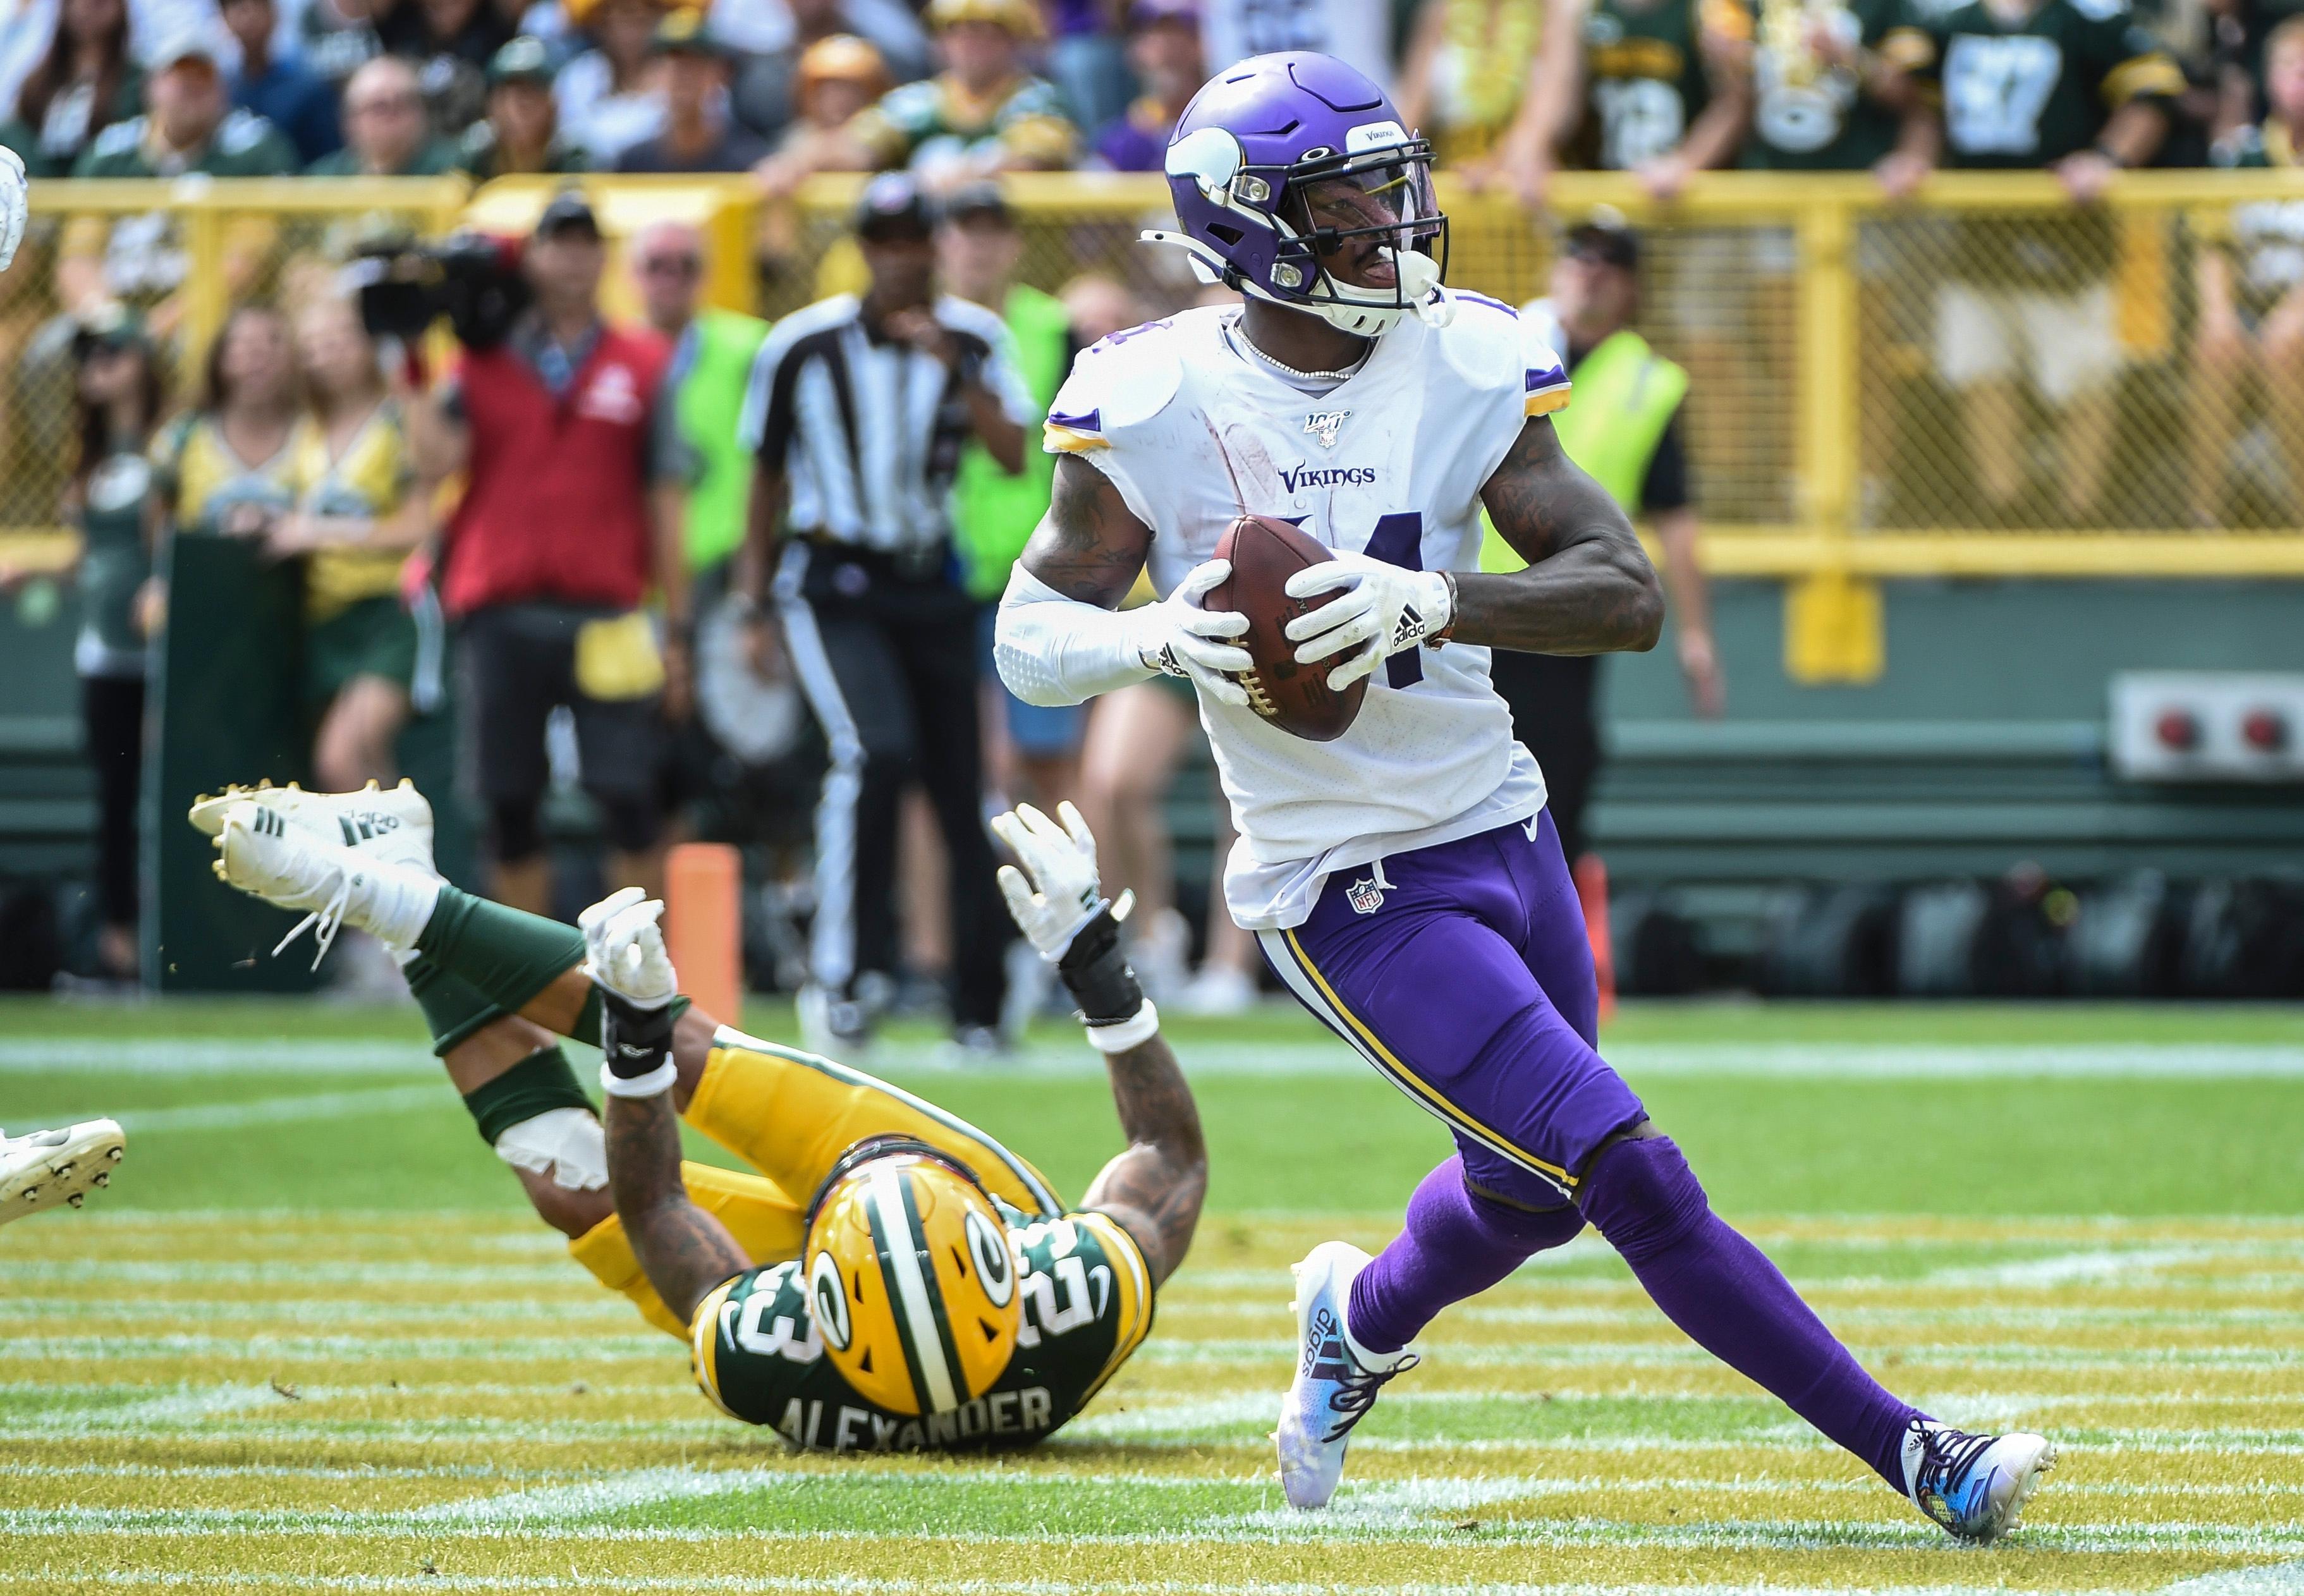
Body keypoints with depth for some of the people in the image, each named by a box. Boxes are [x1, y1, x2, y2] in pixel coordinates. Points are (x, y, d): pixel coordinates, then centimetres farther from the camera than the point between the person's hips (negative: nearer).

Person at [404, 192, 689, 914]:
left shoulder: (644, 366, 8)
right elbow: (434, 463, -5)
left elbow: (663, 504, 7)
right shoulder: (481, 362, 10)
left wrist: (677, 628, 4)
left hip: (605, 612, -1)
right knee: (510, 806, 5)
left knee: (629, 800, -7)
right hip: (499, 617, 1)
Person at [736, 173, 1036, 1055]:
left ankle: (978, 1007, 10)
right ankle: (844, 972, -20)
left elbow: (1014, 455, -10)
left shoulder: (973, 339, 3)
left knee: (962, 794, 1)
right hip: (833, 584, -3)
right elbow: (767, 476, 7)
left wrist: (952, 371, -20)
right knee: (876, 751, -26)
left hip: (933, 585, 3)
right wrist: (756, 602, 7)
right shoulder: (803, 346, -3)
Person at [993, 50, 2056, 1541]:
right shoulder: (1151, 406, -12)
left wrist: (1428, 598, -30)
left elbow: (1630, 594, -13)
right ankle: (1910, 1452, -8)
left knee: (1534, 1189, 22)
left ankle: (1363, 1320, 54)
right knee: (1635, 1177, -14)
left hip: (1506, 830, 5)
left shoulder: (1464, 366, -4)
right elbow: (1030, 637, -4)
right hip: (1352, 896, -5)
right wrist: (1158, 635, -26)